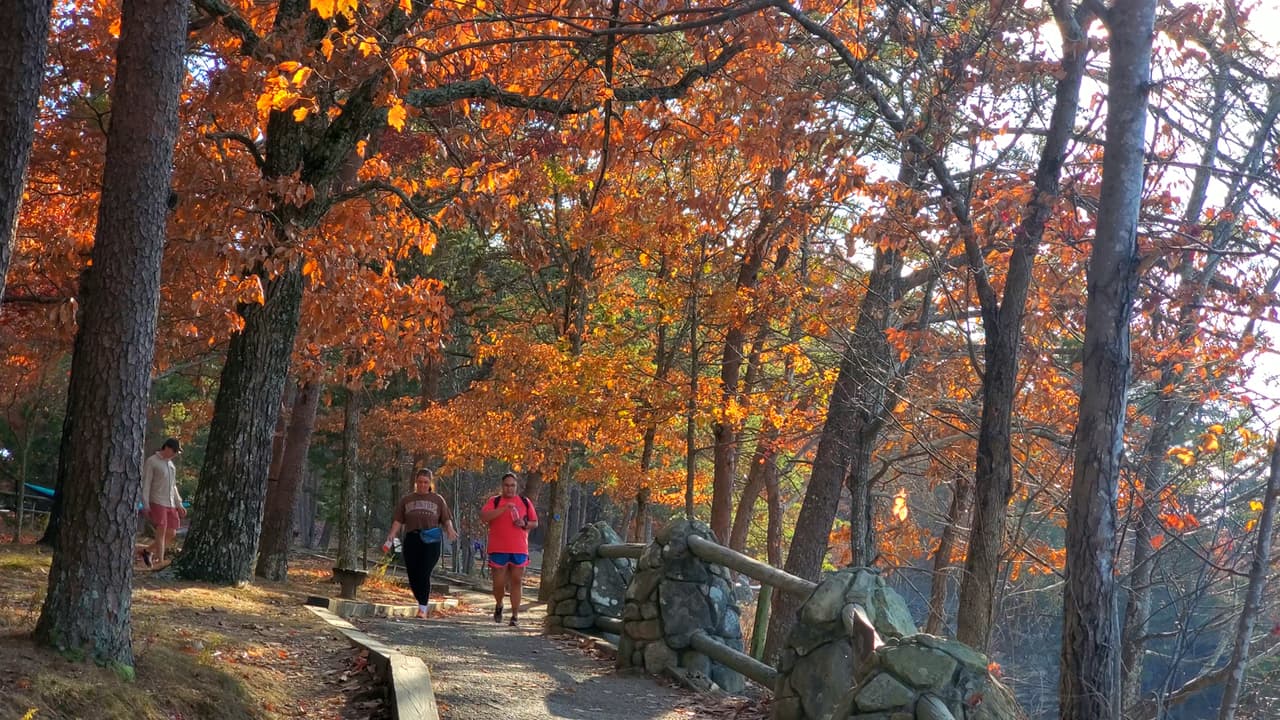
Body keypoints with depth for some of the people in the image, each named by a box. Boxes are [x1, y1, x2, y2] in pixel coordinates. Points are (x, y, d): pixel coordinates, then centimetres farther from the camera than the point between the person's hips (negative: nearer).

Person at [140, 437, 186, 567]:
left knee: (171, 534, 4)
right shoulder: (151, 462, -7)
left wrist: (179, 505, 16)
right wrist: (145, 505, -18)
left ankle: (148, 551, 21)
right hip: (156, 503, -7)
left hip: (170, 504, 7)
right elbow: (145, 484, -11)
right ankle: (160, 562, -15)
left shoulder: (170, 463, 17)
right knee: (161, 532, -15)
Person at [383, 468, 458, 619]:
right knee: (413, 575, -1)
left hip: (431, 540, -2)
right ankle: (422, 603, 16)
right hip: (412, 539, 2)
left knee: (424, 574, -14)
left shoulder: (438, 499, 15)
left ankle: (423, 608, -10)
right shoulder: (406, 500, 18)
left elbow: (446, 519, 10)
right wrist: (390, 539, 1)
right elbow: (398, 521, 12)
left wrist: (450, 529, -11)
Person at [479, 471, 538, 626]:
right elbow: (483, 516, -13)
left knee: (516, 582, -1)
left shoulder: (525, 501, 12)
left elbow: (535, 523, 16)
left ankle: (515, 616, 2)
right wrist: (504, 508, -20)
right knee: (498, 583, 1)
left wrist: (524, 524, -6)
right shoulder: (494, 501, 5)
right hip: (498, 550, -1)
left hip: (519, 550, 1)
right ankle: (499, 605, 30)